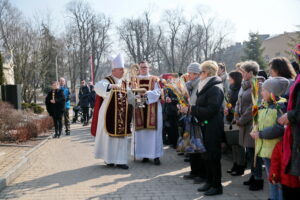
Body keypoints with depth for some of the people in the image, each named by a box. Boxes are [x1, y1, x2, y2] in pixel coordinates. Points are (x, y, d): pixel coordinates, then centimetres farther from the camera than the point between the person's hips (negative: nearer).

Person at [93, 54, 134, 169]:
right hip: (110, 115, -6)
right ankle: (109, 159, 14)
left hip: (122, 116, 6)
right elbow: (98, 87, -29)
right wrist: (111, 86, -44)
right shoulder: (107, 81, -6)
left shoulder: (124, 84, 15)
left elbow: (128, 98, 21)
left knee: (121, 136, 4)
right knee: (109, 136, 1)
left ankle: (120, 160, 8)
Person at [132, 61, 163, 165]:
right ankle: (145, 154, 8)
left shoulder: (154, 79, 8)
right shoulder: (135, 80, 14)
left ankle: (156, 155, -3)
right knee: (141, 132, 1)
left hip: (152, 109, -2)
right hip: (139, 109, 2)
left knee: (154, 131, -5)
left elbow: (157, 92, -5)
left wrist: (147, 93, -21)